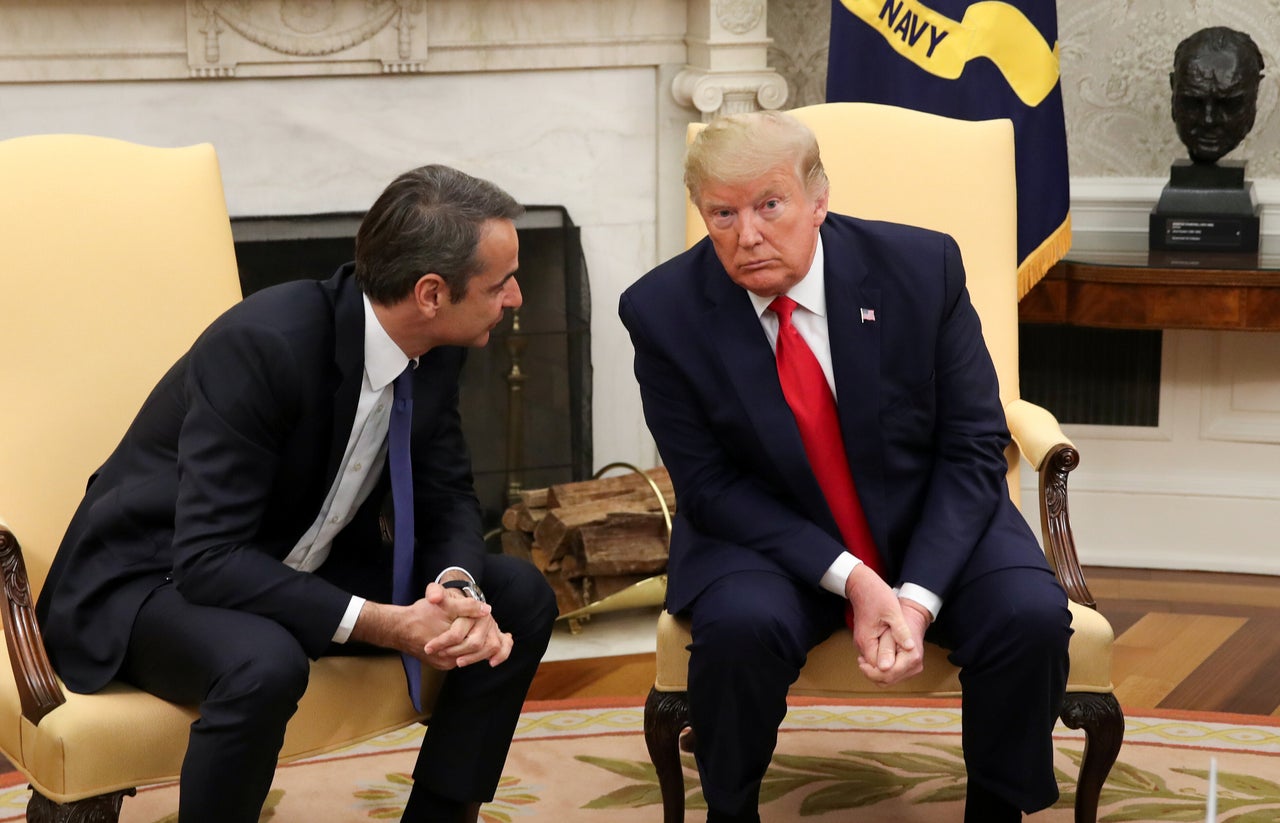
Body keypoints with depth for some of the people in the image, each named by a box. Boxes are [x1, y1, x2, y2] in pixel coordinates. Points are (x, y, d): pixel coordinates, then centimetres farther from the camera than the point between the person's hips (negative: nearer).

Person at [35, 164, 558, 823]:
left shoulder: (435, 347, -9)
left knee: (520, 601, -4)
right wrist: (385, 624, -36)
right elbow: (207, 559, -33)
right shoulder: (262, 346, -31)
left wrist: (459, 589, -20)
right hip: (154, 578, -8)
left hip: (302, 564, 8)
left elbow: (444, 495, 3)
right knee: (264, 664, -39)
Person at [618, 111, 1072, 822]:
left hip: (932, 522, 1)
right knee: (742, 625, -33)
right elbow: (711, 487, -10)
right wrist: (849, 578, -22)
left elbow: (973, 447, -9)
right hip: (767, 536, -1)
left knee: (1032, 617, -26)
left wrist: (920, 596, -22)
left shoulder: (921, 267, -13)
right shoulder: (663, 311, -14)